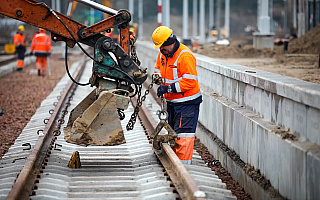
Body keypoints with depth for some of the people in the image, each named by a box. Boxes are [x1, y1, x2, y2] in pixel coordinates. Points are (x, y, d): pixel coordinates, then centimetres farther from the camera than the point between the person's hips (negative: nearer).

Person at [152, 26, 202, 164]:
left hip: (187, 103, -9)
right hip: (172, 101, 9)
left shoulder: (185, 56, -21)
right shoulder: (163, 54, 7)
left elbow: (190, 81, -25)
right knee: (173, 132, 14)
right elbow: (158, 68, 23)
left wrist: (169, 88, -26)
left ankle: (183, 163, -10)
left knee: (183, 134, -11)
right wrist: (157, 76, -2)